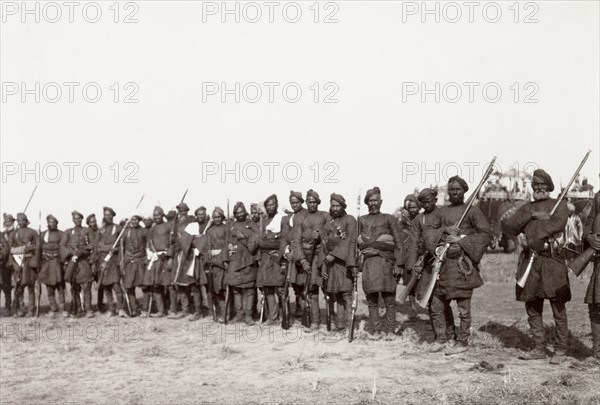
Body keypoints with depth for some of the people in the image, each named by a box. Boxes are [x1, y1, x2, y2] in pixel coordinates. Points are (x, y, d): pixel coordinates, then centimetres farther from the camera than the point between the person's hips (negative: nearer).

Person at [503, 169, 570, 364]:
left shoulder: (560, 205, 7)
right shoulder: (526, 208, 18)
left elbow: (558, 223, -13)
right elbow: (508, 226, 4)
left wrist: (534, 238, -15)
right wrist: (531, 215, -7)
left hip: (552, 260, -4)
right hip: (530, 261, 4)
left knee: (558, 309, -2)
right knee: (532, 308, 8)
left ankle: (560, 351, 7)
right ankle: (539, 349, 18)